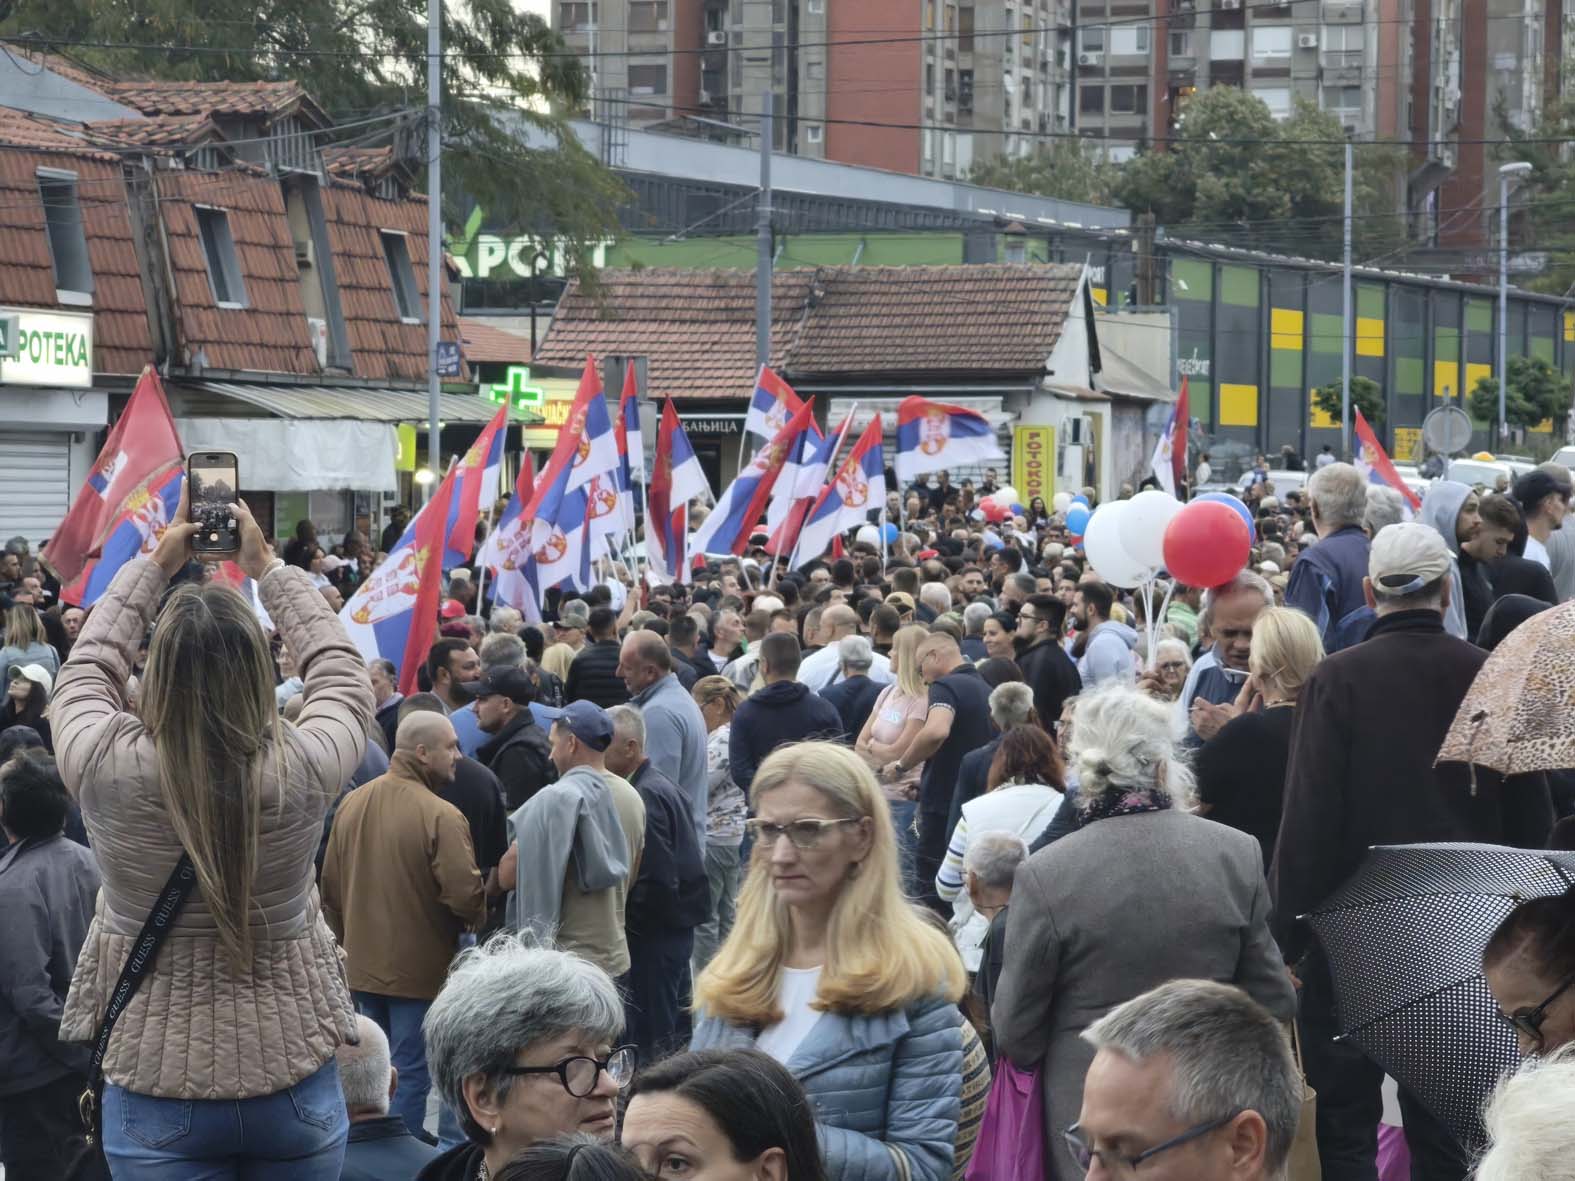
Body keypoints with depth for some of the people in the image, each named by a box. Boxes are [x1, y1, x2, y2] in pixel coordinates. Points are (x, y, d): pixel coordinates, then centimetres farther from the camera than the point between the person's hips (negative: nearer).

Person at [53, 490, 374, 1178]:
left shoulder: (107, 768, -17)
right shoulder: (304, 769, -16)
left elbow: (87, 668, 6)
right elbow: (342, 671, 6)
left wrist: (155, 566, 15)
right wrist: (266, 567, 14)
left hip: (157, 1088, -1)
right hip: (295, 1083, 1)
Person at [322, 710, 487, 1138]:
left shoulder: (352, 804, 2)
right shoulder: (440, 816, -21)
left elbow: (330, 887, 10)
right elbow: (465, 895, -25)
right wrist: (475, 917, -2)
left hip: (362, 965, 7)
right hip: (420, 969, -7)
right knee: (412, 1073, 2)